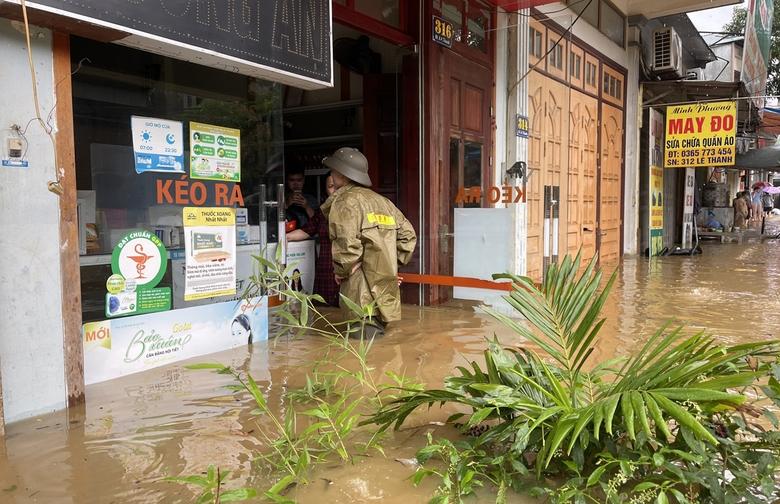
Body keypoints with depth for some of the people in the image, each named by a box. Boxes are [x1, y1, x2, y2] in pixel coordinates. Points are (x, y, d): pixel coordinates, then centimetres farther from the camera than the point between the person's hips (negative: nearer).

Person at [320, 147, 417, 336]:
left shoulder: (345, 201, -9)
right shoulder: (382, 201, 17)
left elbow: (347, 243, -23)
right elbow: (408, 234, 15)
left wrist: (341, 271, -7)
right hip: (385, 289, 8)